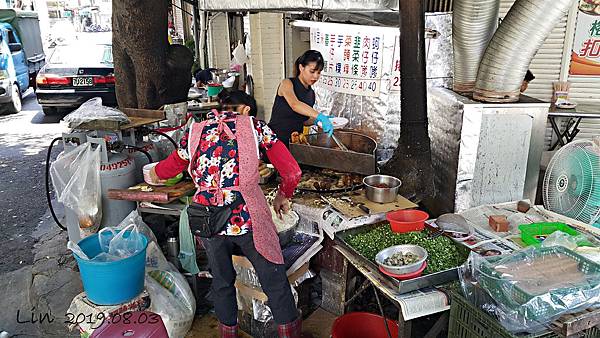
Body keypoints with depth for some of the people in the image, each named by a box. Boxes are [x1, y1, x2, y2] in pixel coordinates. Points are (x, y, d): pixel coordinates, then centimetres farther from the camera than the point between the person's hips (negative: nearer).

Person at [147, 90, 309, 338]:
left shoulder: (196, 132, 14)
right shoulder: (255, 127, 6)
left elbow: (166, 170, 28)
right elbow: (292, 172, 3)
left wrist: (155, 174, 51)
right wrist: (283, 196, 21)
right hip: (247, 218, -3)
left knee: (222, 282, 25)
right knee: (275, 282, 12)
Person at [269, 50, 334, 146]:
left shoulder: (311, 94, 10)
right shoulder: (287, 83, -7)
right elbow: (295, 105, -27)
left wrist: (316, 120, 1)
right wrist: (320, 116, -37)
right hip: (276, 138, -5)